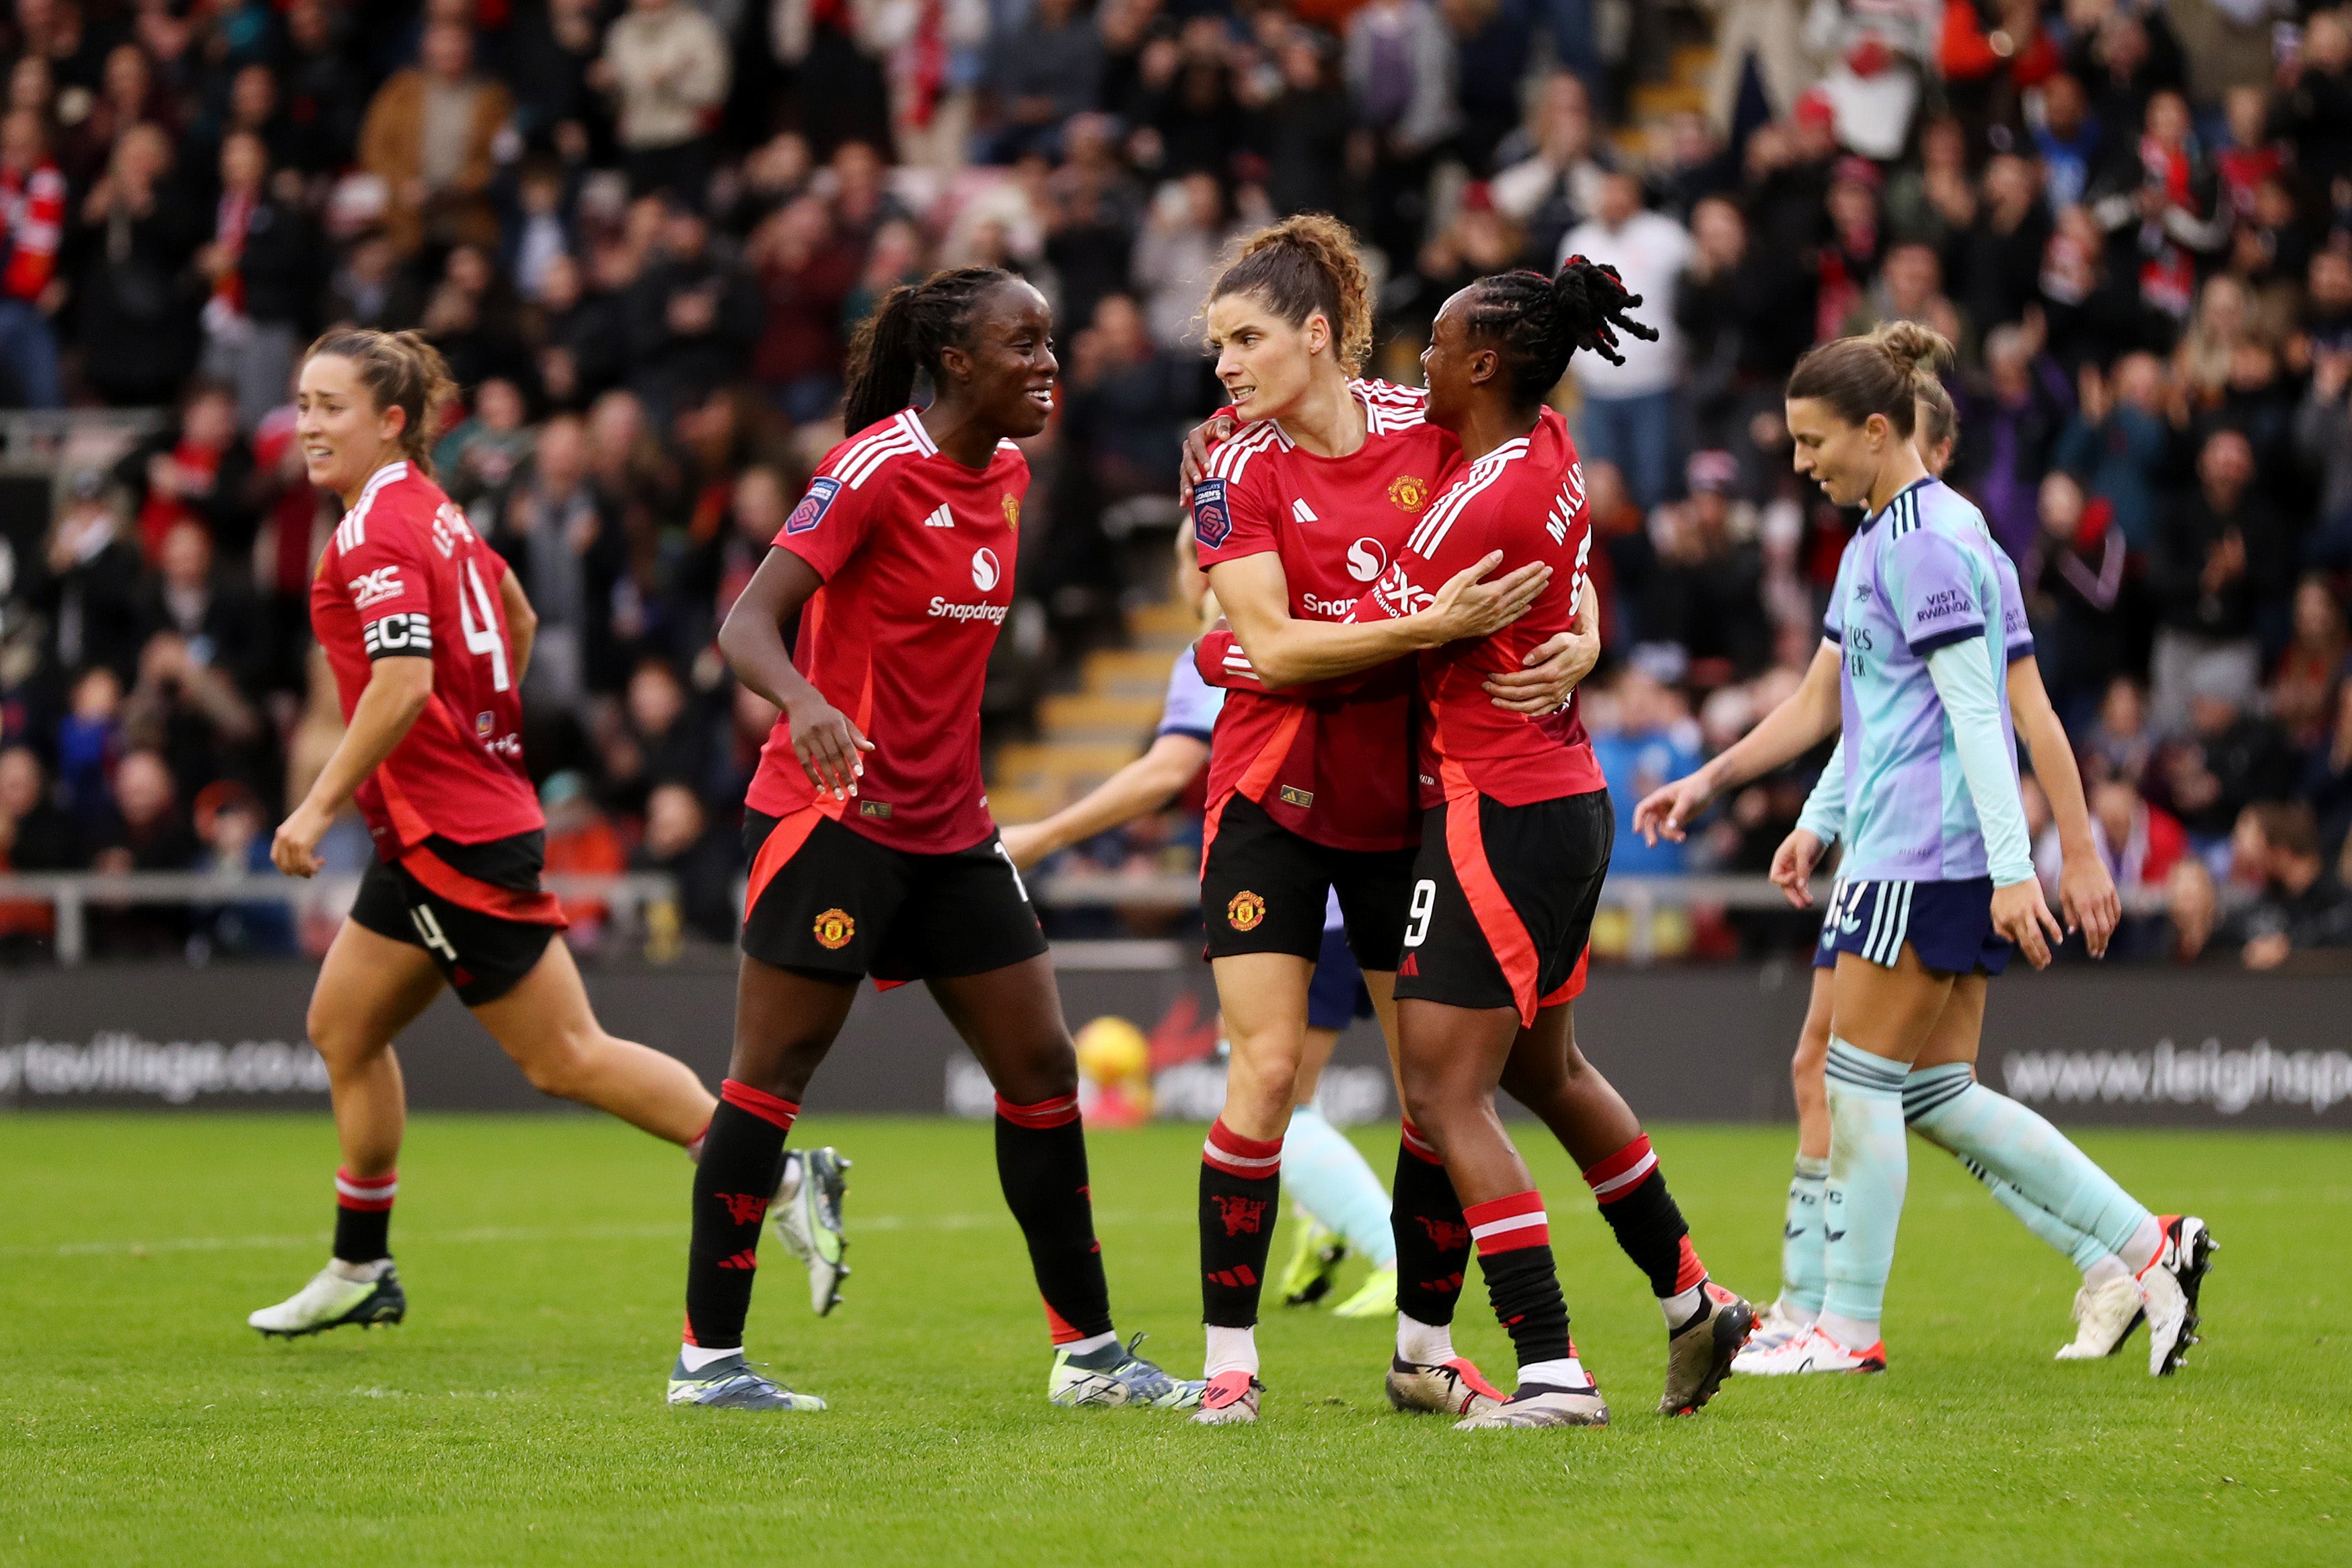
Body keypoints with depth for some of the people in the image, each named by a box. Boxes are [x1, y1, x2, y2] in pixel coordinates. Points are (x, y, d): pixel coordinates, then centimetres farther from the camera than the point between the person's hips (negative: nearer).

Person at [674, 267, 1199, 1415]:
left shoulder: (1005, 476, 9)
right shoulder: (877, 469, -15)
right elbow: (748, 624, -21)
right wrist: (805, 703, -40)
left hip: (948, 824, 8)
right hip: (834, 807, -8)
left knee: (1040, 1068, 6)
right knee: (772, 1072, -3)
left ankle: (1086, 1352, 13)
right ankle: (707, 1358, 4)